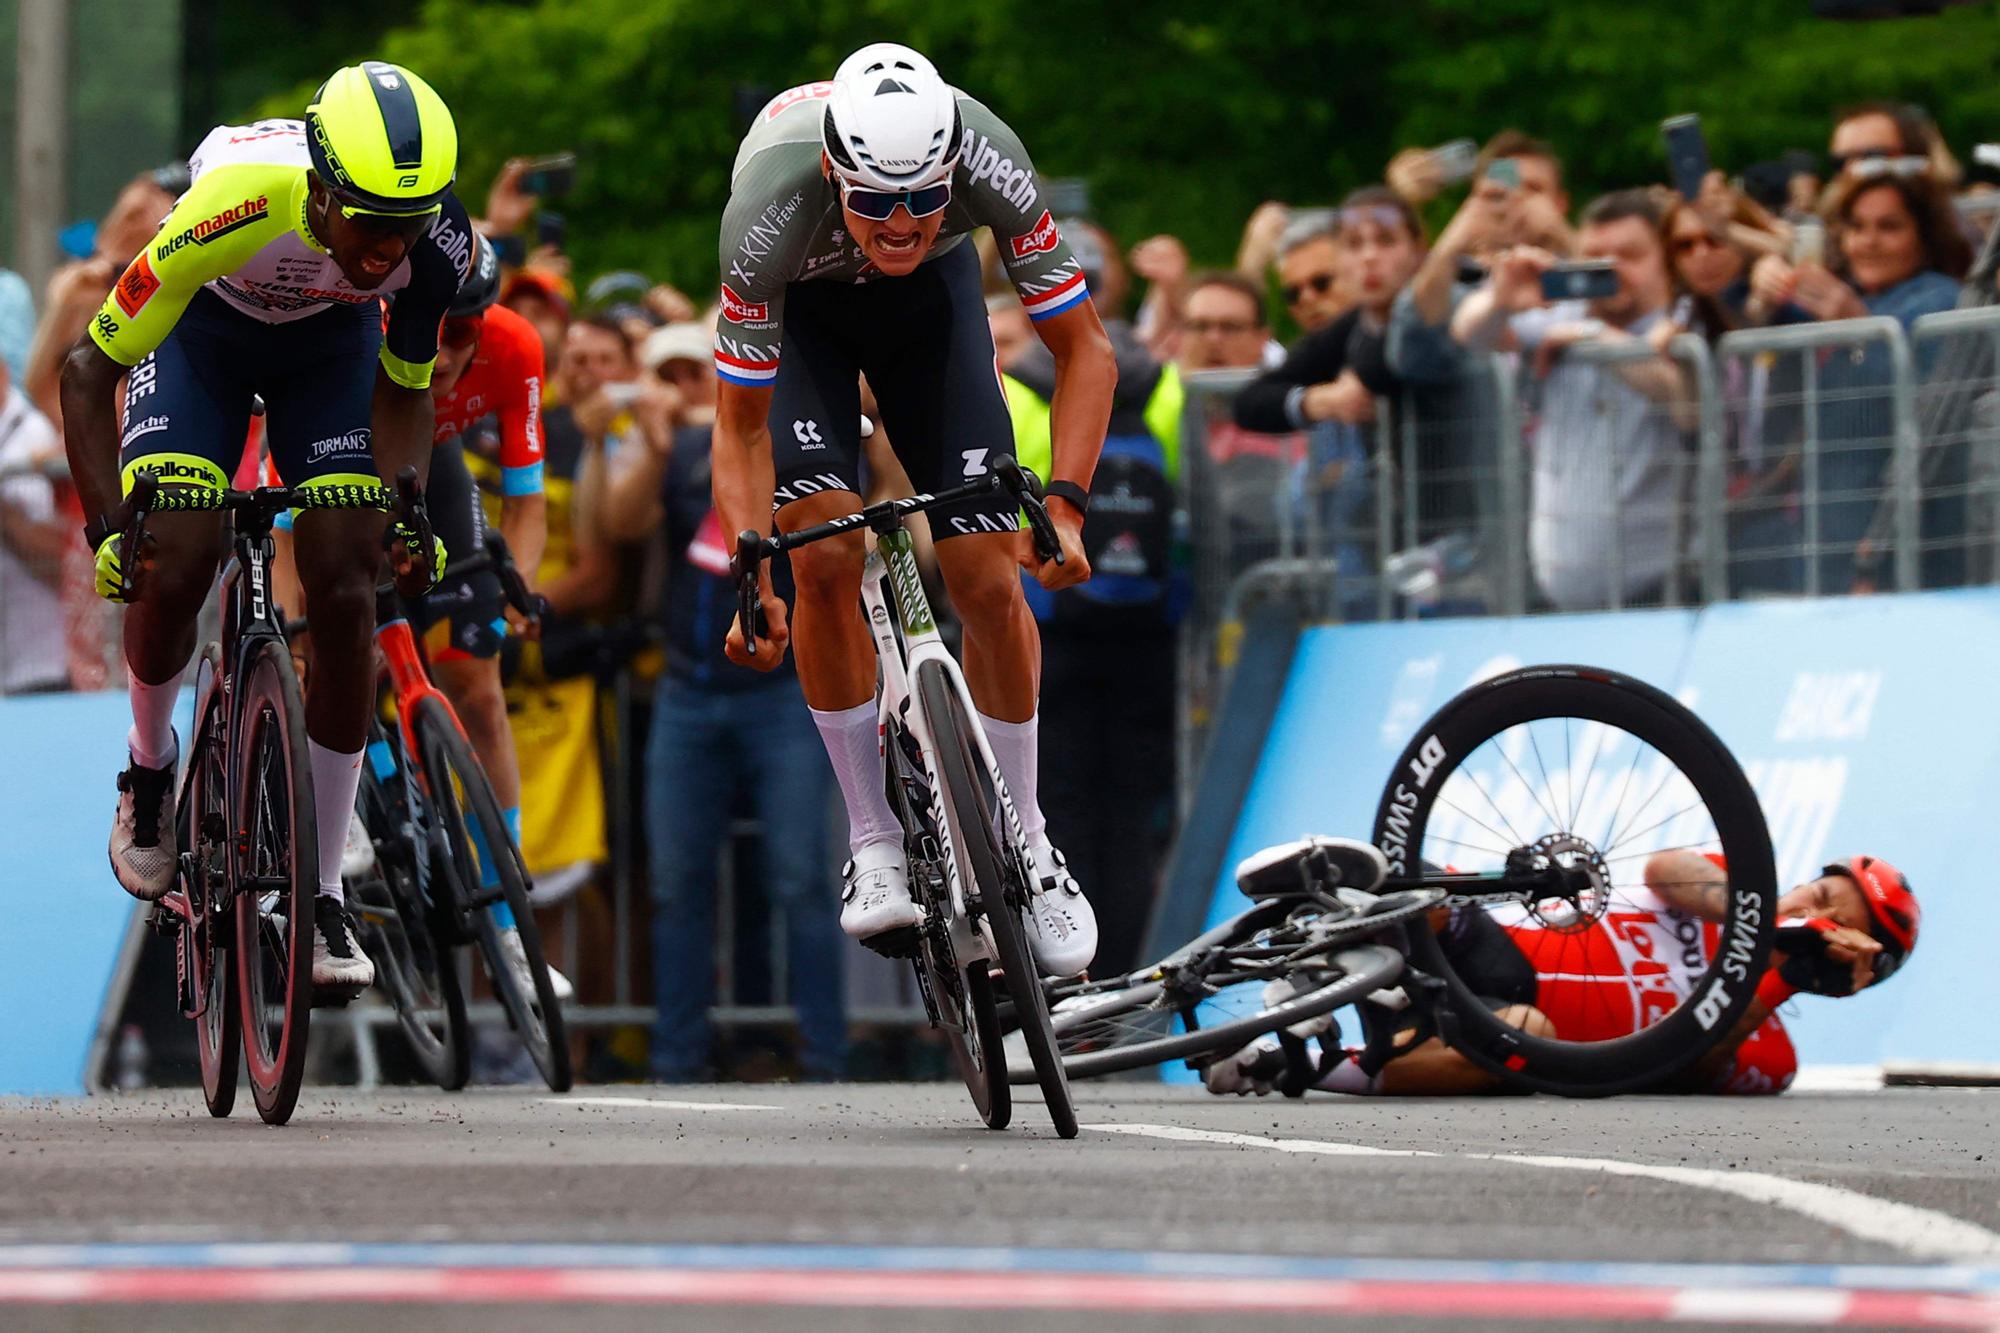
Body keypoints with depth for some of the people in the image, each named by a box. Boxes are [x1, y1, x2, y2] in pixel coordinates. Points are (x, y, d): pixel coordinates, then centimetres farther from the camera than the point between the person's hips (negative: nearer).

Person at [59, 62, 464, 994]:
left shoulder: (437, 242, -32)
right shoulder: (237, 206, -42)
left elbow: (403, 387, -10)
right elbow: (88, 369, -30)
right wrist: (107, 525, -37)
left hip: (329, 341, 2)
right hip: (204, 328, -2)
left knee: (346, 595, -11)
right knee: (173, 569, -20)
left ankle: (322, 893, -1)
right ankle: (150, 770, 13)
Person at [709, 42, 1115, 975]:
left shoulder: (989, 163, -37)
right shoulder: (771, 207, -40)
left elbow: (1084, 349, -24)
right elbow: (740, 425, -29)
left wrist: (1064, 505, -37)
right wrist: (754, 582, -40)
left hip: (931, 291, 1)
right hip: (796, 305, -1)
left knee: (990, 580, -8)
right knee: (825, 553, -21)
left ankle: (1026, 852, 9)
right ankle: (874, 845, -6)